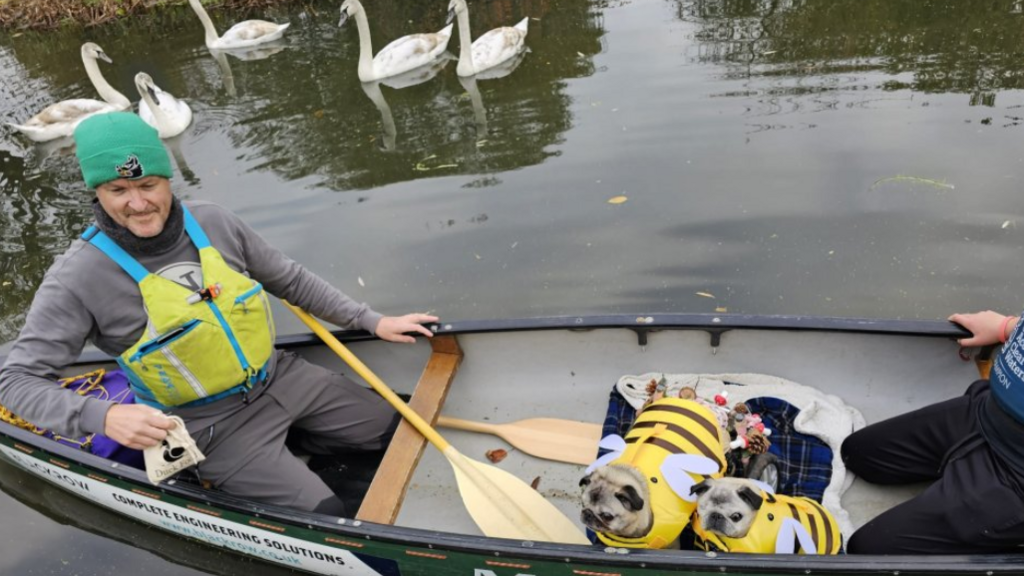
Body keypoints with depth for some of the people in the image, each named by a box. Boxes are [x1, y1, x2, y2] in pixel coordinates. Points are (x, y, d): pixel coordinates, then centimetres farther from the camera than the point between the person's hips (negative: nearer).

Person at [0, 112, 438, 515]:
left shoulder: (212, 222, -7)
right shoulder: (78, 278, -18)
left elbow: (291, 281, 4)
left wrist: (372, 321, 3)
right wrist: (101, 416, -36)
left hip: (282, 379, 5)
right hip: (215, 426, -5)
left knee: (397, 429, 9)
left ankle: (286, 440, 20)